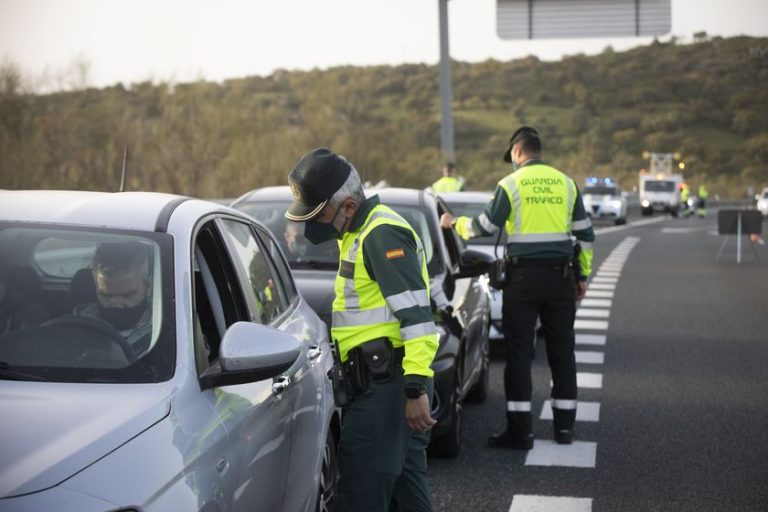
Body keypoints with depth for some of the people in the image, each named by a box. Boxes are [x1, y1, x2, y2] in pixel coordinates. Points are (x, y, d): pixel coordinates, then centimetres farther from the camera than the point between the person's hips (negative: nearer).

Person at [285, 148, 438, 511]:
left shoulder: (381, 235, -15)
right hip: (385, 381, 10)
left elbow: (416, 314, -22)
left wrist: (416, 387, -26)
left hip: (387, 384, -10)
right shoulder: (362, 233, 17)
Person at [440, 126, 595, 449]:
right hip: (560, 274, 4)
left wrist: (455, 224, 15)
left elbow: (485, 227, -3)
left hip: (523, 275, -4)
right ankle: (565, 426, 17)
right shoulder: (566, 183, 8)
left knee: (519, 352, 1)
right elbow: (585, 234, 11)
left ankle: (520, 430, 1)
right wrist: (583, 275, 19)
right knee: (561, 350, 11)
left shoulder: (511, 184, -4)